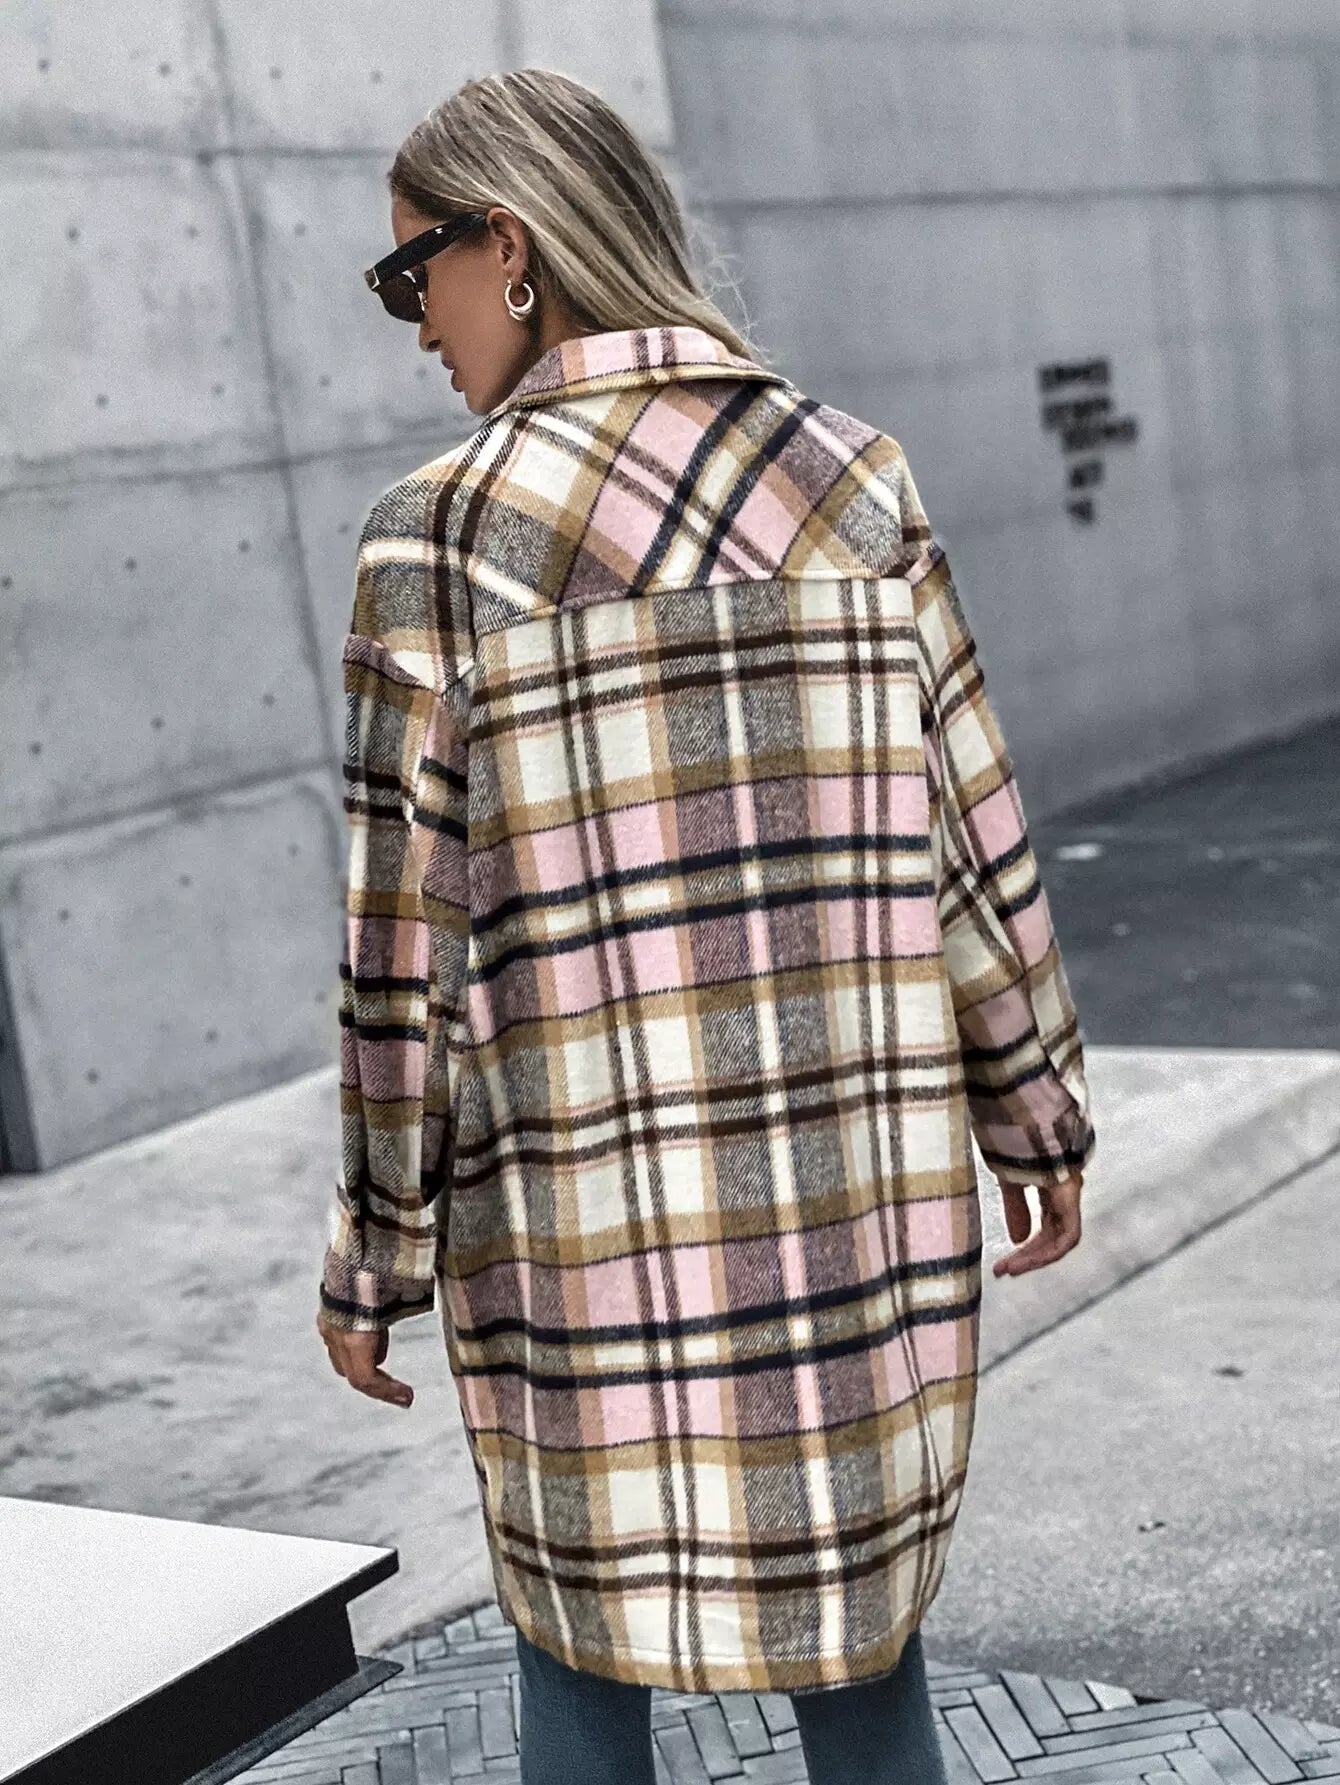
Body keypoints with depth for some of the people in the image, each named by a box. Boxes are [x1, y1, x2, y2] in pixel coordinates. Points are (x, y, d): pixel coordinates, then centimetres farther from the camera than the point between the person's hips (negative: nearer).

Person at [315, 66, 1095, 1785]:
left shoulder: (443, 534, -11)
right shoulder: (856, 480, 0)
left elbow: (408, 944, -11)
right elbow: (975, 836, 3)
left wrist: (375, 1254, 1)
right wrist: (1034, 1110, 16)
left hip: (587, 1215, -3)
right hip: (862, 1189, 3)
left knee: (582, 1638, 18)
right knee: (850, 1611, 21)